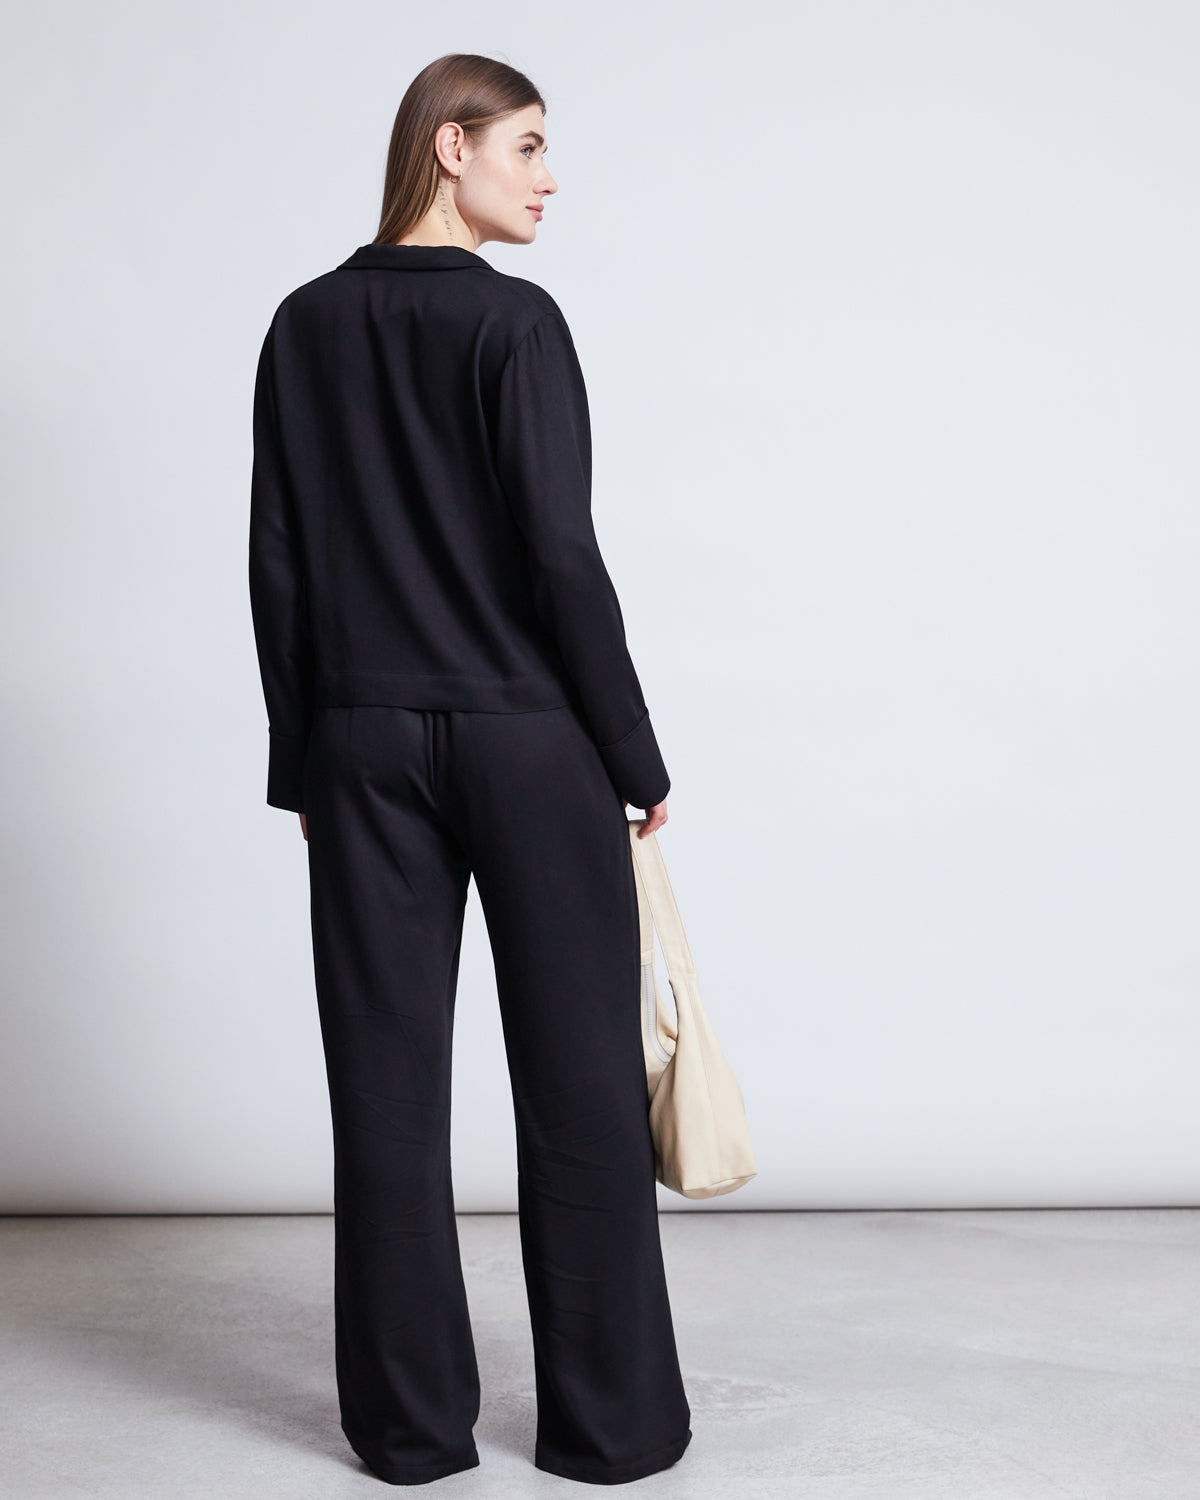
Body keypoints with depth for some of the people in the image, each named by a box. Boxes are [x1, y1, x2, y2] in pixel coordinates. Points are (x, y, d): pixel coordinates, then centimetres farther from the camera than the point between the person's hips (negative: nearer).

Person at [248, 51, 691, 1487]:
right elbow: (559, 553, -13)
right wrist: (636, 757, -5)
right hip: (526, 737, -4)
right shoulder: (514, 320, -8)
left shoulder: (305, 326, 8)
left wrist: (302, 760, 13)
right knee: (577, 1077, 5)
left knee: (388, 1077, 8)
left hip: (362, 738, 5)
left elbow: (277, 564, 7)